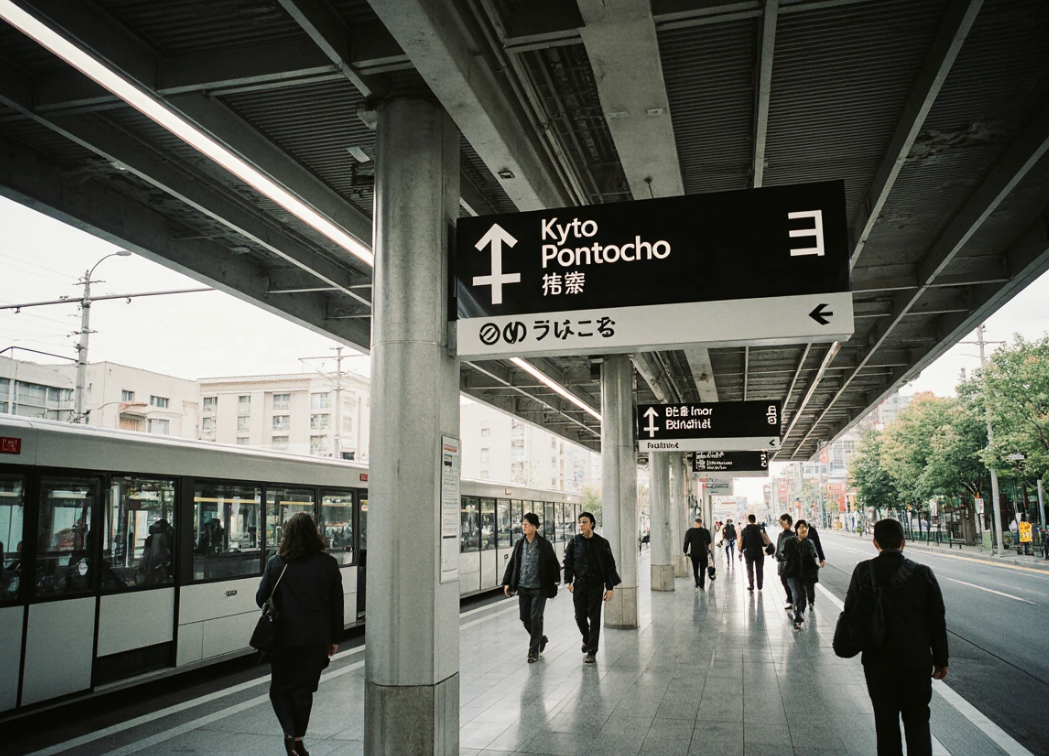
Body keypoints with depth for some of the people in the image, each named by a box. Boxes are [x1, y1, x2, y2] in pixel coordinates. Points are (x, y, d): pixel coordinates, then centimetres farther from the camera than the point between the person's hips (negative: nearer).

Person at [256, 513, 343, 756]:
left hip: (284, 638, -1)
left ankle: (290, 734, -3)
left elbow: (261, 599, 2)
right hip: (316, 639, 1)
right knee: (303, 690, 15)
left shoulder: (276, 563, -7)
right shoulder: (328, 564, -4)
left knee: (279, 688, 15)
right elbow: (337, 605, 1)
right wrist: (334, 639, 11)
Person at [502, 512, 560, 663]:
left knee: (535, 618, -3)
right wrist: (507, 582, 5)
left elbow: (554, 565, -3)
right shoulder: (520, 544, 6)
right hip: (523, 588, 5)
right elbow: (512, 564, 10)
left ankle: (534, 652, 9)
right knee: (525, 618, 9)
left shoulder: (544, 545, -7)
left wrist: (554, 584, -7)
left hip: (538, 588, -5)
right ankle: (540, 639, 34)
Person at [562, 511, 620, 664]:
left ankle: (592, 651, 9)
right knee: (580, 617, 7)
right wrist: (569, 581, -3)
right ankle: (586, 639, 37)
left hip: (596, 585, -2)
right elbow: (568, 562, 4)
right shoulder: (574, 541, 0)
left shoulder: (602, 543, -4)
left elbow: (610, 566, -2)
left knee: (594, 618, 0)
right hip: (579, 584, 2)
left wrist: (609, 587, -5)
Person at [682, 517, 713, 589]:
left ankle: (697, 583, 10)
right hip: (703, 553, -1)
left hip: (693, 553, 1)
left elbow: (686, 542, -1)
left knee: (695, 569, 16)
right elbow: (709, 542, -3)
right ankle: (701, 586, 2)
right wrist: (710, 551, 4)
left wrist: (685, 551, 6)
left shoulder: (689, 531, -2)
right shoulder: (705, 531, -5)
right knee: (702, 570, 6)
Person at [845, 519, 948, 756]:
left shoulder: (864, 571, -9)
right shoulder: (923, 573, -7)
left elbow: (851, 612, -4)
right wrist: (941, 660, 8)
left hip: (879, 659, -1)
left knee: (886, 721, 13)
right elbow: (937, 620, -2)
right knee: (918, 721, 13)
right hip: (917, 660, 1)